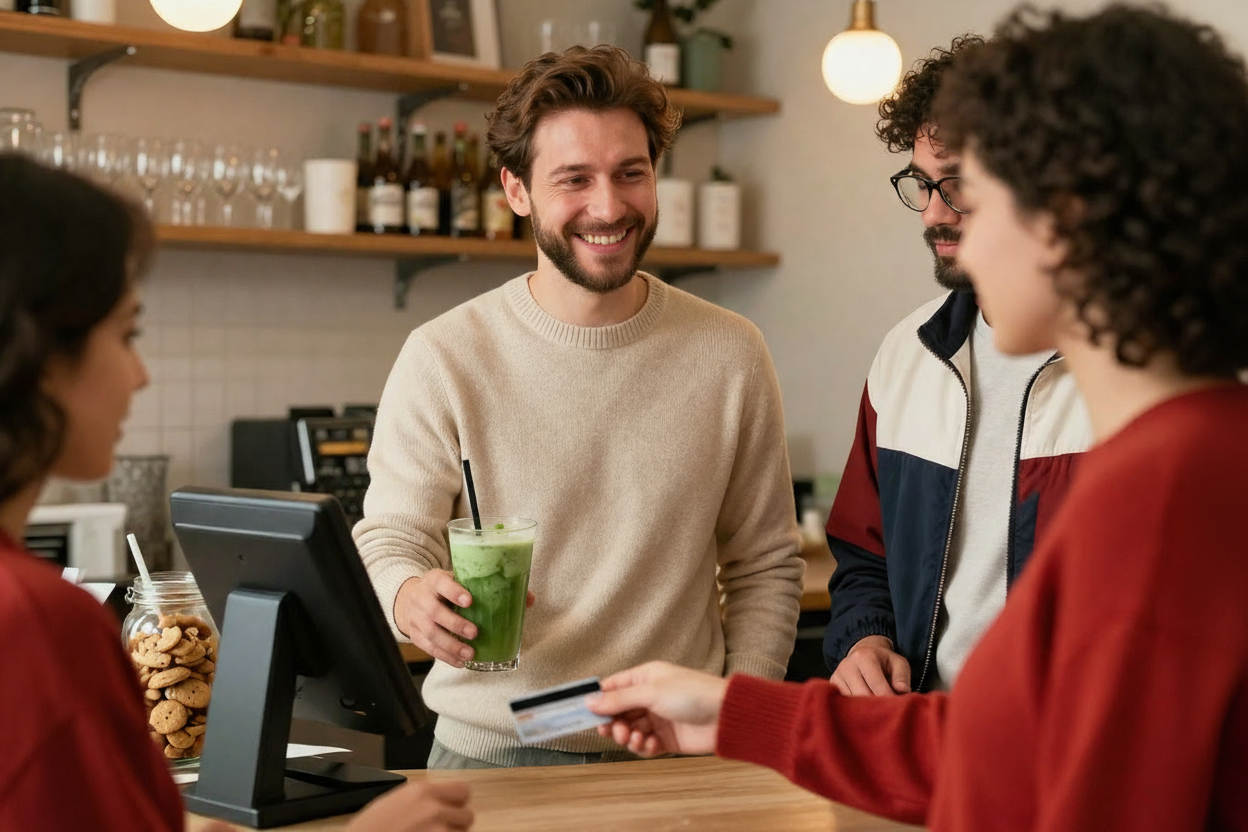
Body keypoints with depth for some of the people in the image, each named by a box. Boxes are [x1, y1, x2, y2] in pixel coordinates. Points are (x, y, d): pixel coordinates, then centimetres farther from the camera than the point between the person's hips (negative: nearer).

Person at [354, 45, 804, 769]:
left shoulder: (730, 355, 3)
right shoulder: (442, 359, -3)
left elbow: (765, 567, 8)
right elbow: (387, 543, -2)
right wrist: (412, 599, -24)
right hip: (490, 750, 3)